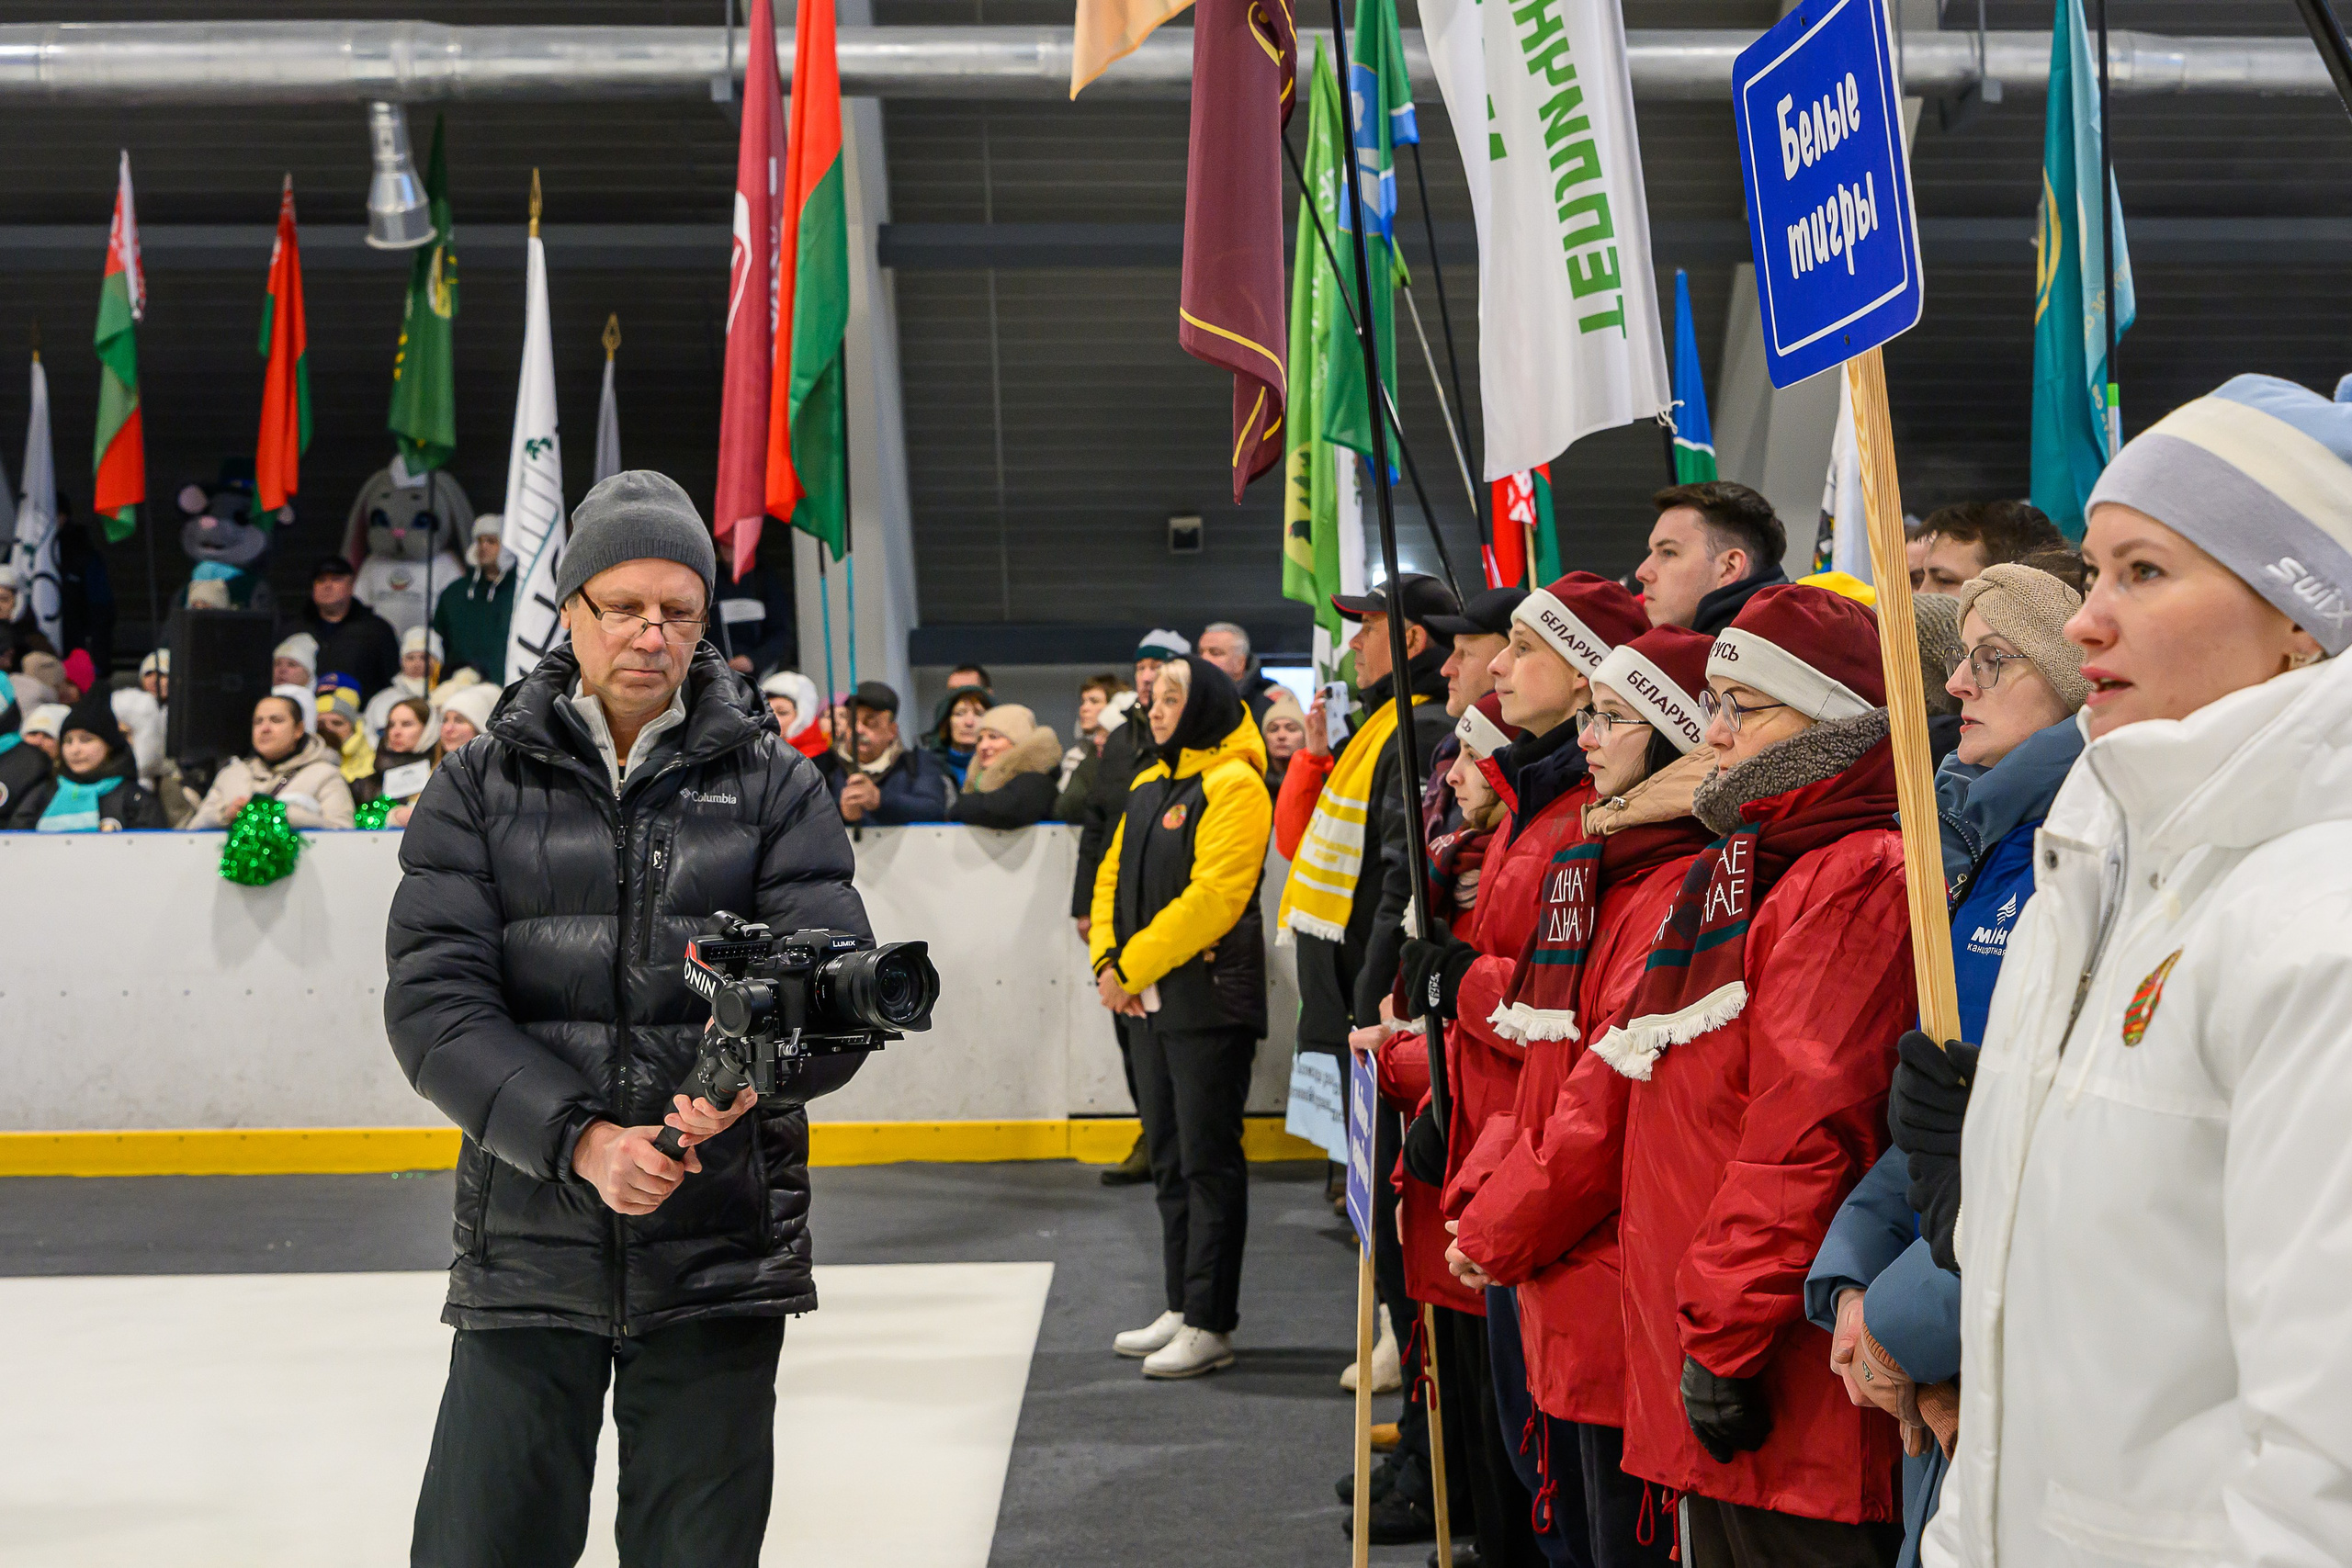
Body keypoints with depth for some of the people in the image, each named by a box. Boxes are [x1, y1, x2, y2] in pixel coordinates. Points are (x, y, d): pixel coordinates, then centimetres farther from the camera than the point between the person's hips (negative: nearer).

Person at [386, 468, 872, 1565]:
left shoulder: (773, 785, 5)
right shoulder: (480, 788, 4)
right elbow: (433, 1004, -6)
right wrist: (579, 1138, -20)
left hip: (719, 1257, 0)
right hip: (527, 1255, 0)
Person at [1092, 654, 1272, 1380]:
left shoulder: (1232, 786, -11)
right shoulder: (1149, 784, 16)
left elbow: (1213, 896, -20)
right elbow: (1113, 875, 17)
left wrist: (1133, 965, -17)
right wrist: (1106, 958, 1)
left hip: (1209, 1000, -9)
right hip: (1148, 1003, 9)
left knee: (1209, 1161, -5)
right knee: (1171, 1158, 15)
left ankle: (1210, 1326, -1)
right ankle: (1180, 1310, 24)